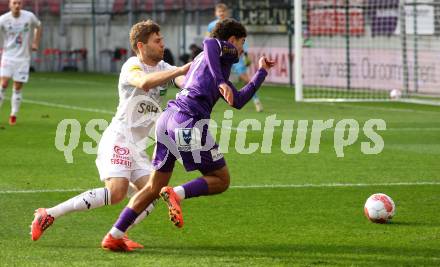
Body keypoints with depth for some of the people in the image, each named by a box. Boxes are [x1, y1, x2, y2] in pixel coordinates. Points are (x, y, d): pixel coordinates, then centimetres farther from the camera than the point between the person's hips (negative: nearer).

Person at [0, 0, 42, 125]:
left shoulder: (29, 16, -3)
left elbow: (38, 26, 17)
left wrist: (36, 43, 8)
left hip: (23, 57, 1)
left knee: (18, 88, 0)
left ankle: (13, 115, 11)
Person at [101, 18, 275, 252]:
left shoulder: (201, 61, 33)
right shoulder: (227, 51, 8)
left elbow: (237, 101, 38)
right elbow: (210, 43, -20)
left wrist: (262, 72, 45)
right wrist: (221, 82, -24)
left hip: (168, 118, 9)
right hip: (190, 121, -9)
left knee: (153, 188, 14)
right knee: (221, 180, 5)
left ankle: (113, 236, 9)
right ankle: (176, 194, -18)